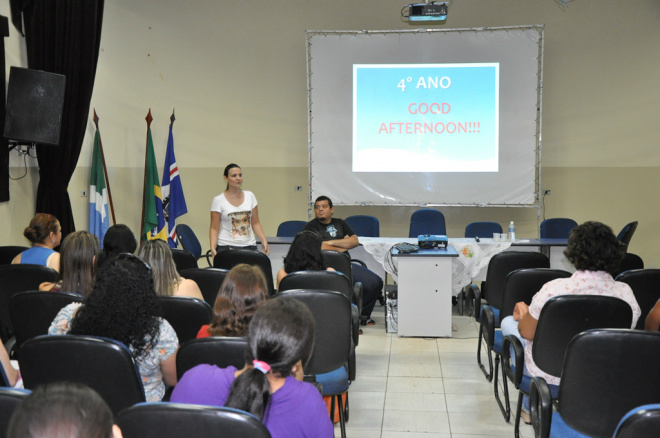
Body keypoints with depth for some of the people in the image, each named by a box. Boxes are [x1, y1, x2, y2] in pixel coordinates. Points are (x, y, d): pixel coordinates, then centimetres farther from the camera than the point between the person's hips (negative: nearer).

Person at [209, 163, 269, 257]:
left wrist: (264, 241, 0)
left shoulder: (250, 196, 10)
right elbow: (214, 228, 0)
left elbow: (256, 224, 13)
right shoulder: (218, 200, 0)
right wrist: (213, 247, -14)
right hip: (226, 247, -3)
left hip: (249, 246, 3)